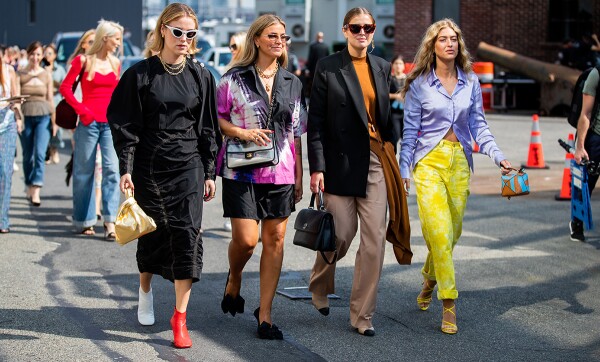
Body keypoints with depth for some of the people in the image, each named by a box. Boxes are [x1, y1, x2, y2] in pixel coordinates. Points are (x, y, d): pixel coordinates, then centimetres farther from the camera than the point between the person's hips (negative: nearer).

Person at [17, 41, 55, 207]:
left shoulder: (46, 75, 6)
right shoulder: (20, 74, 3)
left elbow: (50, 99, 10)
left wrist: (54, 121, 10)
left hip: (43, 117, 0)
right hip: (25, 117, 1)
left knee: (40, 154, -13)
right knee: (28, 155, 9)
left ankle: (36, 192, -18)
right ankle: (29, 188, 26)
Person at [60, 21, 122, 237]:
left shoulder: (115, 63, 11)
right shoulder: (83, 60, -2)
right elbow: (65, 88, -2)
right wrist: (81, 110, -9)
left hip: (111, 123, 3)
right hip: (89, 122, -3)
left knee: (112, 169, -9)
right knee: (84, 172, 5)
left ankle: (110, 222, -11)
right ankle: (84, 221, 16)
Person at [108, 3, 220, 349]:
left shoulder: (201, 76, 4)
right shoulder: (141, 74, -1)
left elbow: (209, 128, 8)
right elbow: (126, 126, -1)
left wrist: (209, 173, 6)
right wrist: (126, 170, -8)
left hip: (188, 167, 1)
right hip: (149, 167, -1)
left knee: (187, 235, -7)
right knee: (152, 233, 10)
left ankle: (180, 318, -3)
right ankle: (145, 290, 40)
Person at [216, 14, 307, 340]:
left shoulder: (292, 83, 11)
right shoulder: (235, 78, 0)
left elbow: (296, 132, 14)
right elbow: (215, 118, 3)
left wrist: (298, 175, 11)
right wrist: (242, 133, -14)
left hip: (280, 172, 3)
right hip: (242, 171, -3)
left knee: (275, 239, 2)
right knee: (245, 239, -9)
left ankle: (265, 313, 10)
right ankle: (234, 279, 26)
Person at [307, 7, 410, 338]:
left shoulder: (382, 68, 11)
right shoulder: (327, 68, -2)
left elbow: (386, 116, 15)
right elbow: (315, 121, -4)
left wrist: (392, 159, 11)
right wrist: (316, 168, -10)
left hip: (376, 163, 4)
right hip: (340, 163, -4)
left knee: (375, 241, 0)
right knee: (341, 235, 0)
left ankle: (362, 315, 9)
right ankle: (320, 285, 32)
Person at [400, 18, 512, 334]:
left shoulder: (470, 82, 7)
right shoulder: (419, 84, -1)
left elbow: (478, 125, 9)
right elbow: (409, 130, 1)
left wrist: (497, 156, -4)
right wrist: (403, 170, -1)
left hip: (460, 162, 4)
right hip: (430, 162, -3)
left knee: (452, 232, 9)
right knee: (440, 232, -13)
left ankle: (429, 279, 37)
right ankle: (449, 304, -8)